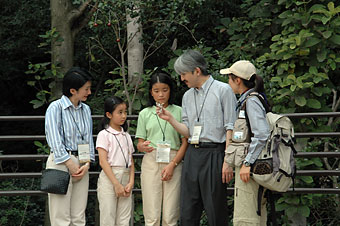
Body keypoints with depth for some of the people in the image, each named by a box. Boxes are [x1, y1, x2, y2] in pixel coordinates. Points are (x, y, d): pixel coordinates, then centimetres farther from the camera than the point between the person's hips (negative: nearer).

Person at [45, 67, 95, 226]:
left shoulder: (85, 109, 13)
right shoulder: (56, 108, -6)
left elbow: (89, 138, 12)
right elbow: (54, 139, -11)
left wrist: (87, 163, -2)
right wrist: (70, 164, -12)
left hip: (81, 163, 6)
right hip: (60, 162, -6)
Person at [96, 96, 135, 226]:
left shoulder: (126, 136, 15)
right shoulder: (104, 135, -3)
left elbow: (131, 162, 13)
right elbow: (103, 162, -10)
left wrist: (131, 182, -3)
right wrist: (116, 184, -16)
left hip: (125, 177, 5)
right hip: (109, 178, -5)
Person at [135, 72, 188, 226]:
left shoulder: (178, 112, 6)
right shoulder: (145, 114, 11)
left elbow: (185, 142, 4)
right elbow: (139, 144, 13)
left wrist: (172, 165, -8)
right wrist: (143, 146, -12)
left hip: (174, 162, -1)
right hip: (151, 162, 1)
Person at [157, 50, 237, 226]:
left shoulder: (223, 90, -2)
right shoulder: (187, 96, 17)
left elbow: (230, 128, -6)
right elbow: (188, 131, 16)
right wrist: (170, 119, 0)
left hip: (214, 153, -6)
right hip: (192, 154, 6)